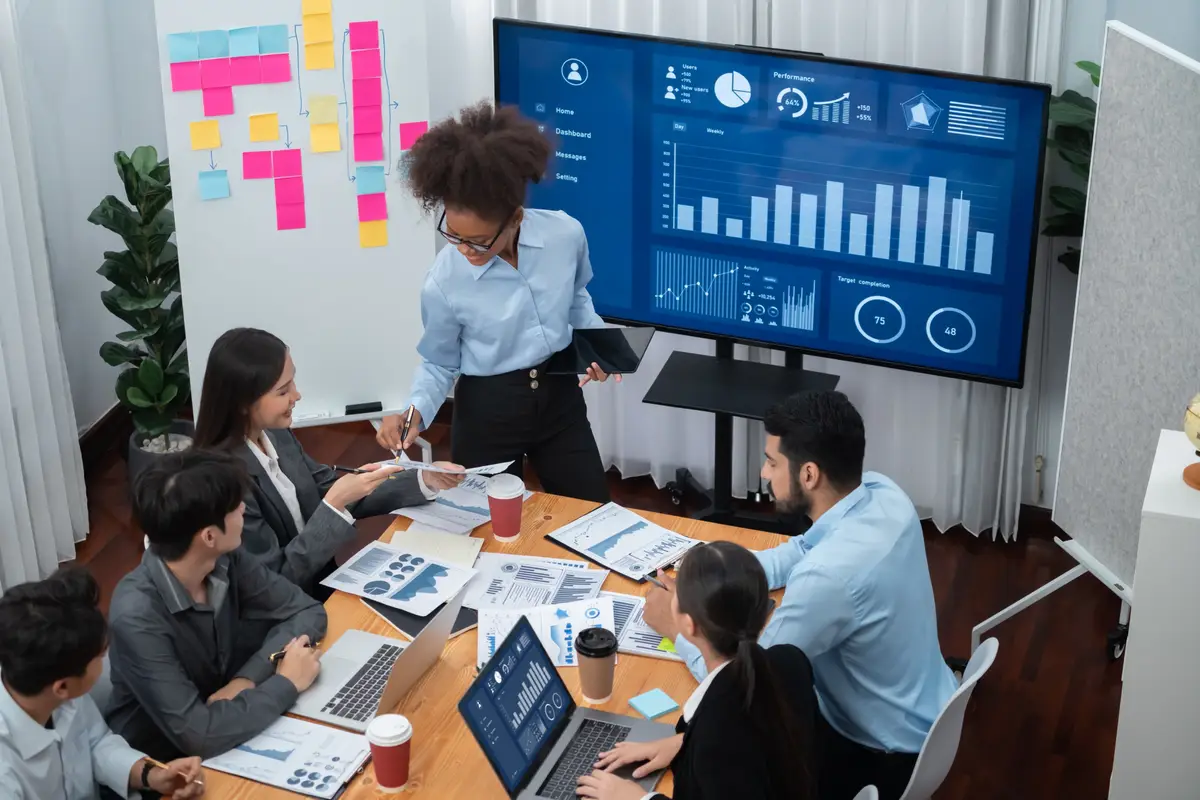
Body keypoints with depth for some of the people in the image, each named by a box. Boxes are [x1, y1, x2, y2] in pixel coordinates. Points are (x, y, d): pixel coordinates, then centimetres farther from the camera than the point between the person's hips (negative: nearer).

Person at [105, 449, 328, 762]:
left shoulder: (225, 560, -12)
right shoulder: (137, 616, -29)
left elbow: (307, 612, -2)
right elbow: (197, 735, -33)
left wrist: (247, 679, -18)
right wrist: (286, 682, -22)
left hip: (227, 741, 6)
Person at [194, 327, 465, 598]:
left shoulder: (277, 436, -1)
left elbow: (338, 496, 9)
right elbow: (275, 580, -21)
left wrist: (425, 480, 0)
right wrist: (334, 505, -26)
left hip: (319, 589, 7)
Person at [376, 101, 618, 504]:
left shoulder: (566, 234, -16)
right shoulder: (443, 281, -22)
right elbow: (438, 364, -5)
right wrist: (415, 412, -22)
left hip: (559, 396, 3)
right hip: (487, 410, -2)